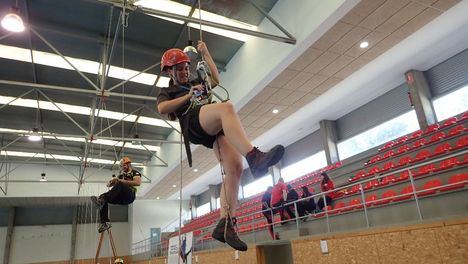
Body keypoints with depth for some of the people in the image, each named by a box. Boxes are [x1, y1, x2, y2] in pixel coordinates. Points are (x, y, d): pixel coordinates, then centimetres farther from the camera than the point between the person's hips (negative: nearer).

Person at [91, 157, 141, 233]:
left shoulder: (135, 173, 7)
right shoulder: (121, 175, 27)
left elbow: (138, 182, -15)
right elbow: (108, 185, 26)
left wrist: (122, 181, -15)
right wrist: (112, 181, 0)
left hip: (129, 196, -7)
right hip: (121, 198, 7)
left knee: (119, 184, -32)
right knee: (103, 196, -16)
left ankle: (102, 199, -46)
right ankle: (105, 222, -23)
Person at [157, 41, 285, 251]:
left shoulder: (196, 84, 43)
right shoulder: (167, 91, 27)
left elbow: (215, 79, 38)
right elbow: (162, 109, 6)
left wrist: (205, 53, 39)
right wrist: (189, 96, 5)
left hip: (216, 128, 6)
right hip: (194, 121, -5)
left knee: (235, 168, -19)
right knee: (227, 107, -39)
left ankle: (225, 225, -21)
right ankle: (254, 157, -58)